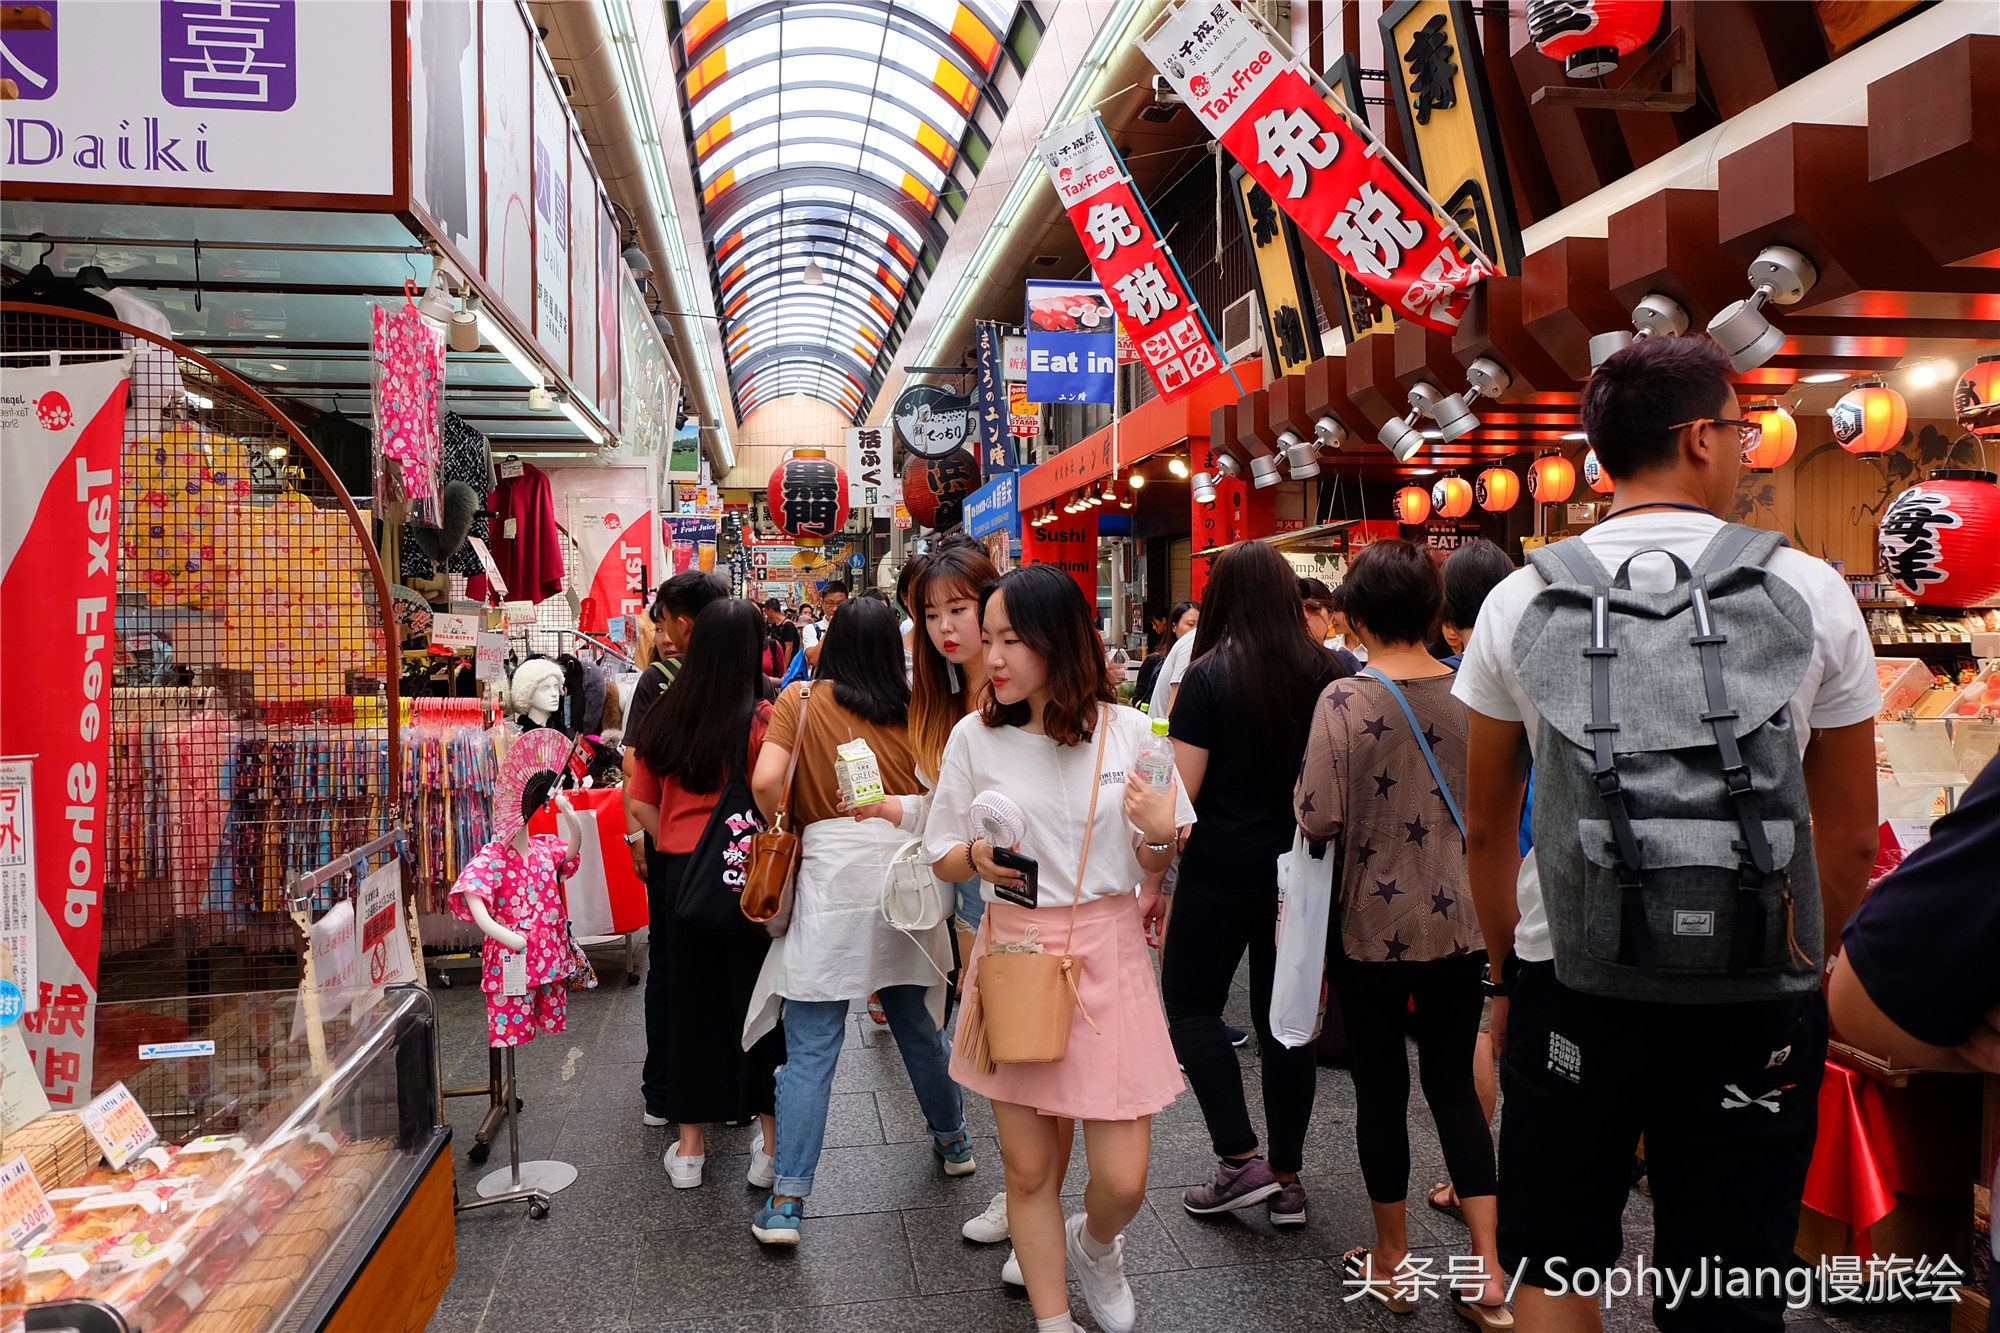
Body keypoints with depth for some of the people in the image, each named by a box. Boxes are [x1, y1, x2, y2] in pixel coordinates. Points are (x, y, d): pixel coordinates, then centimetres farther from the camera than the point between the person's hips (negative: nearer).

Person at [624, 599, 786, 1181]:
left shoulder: (664, 717, 3)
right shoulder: (763, 717, -14)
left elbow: (642, 805, 7)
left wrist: (677, 847, 15)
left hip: (679, 873, 4)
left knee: (686, 1000, 14)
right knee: (757, 999, 8)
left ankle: (689, 1145, 25)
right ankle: (770, 1143, 18)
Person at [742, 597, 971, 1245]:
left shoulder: (802, 699, 0)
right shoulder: (913, 711, 6)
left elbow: (765, 781, -11)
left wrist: (783, 827, 5)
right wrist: (892, 808, 11)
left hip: (830, 880, -3)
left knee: (809, 1051, 1)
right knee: (919, 1025, 21)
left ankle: (786, 1203, 3)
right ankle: (952, 1139, 39)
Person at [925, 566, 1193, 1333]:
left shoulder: (1128, 732, -4)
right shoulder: (975, 737, -3)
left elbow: (1153, 865, 4)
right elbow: (942, 860, 6)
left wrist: (1159, 835, -18)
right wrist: (978, 859, -16)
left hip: (1107, 956, 0)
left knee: (1122, 1179, 1)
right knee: (1030, 1168, 10)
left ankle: (1093, 1244, 38)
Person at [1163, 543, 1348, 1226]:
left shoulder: (1208, 677, -12)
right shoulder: (1328, 672, -1)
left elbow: (1180, 793, -13)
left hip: (1222, 872, -4)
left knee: (1190, 1002, 13)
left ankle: (1241, 1161, 7)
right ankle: (1286, 1181, 19)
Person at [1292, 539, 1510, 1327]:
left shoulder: (1346, 701, -16)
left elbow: (1318, 818, -21)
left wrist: (1334, 800, 0)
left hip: (1374, 926, -4)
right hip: (1460, 922, 4)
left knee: (1381, 1088, 11)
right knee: (1454, 1085, 16)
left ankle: (1392, 1262, 27)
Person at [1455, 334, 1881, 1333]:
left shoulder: (1522, 599, -3)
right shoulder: (1811, 592, -4)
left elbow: (1486, 828, 3)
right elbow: (1849, 840, 2)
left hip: (1568, 979, 0)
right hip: (1754, 991, 0)